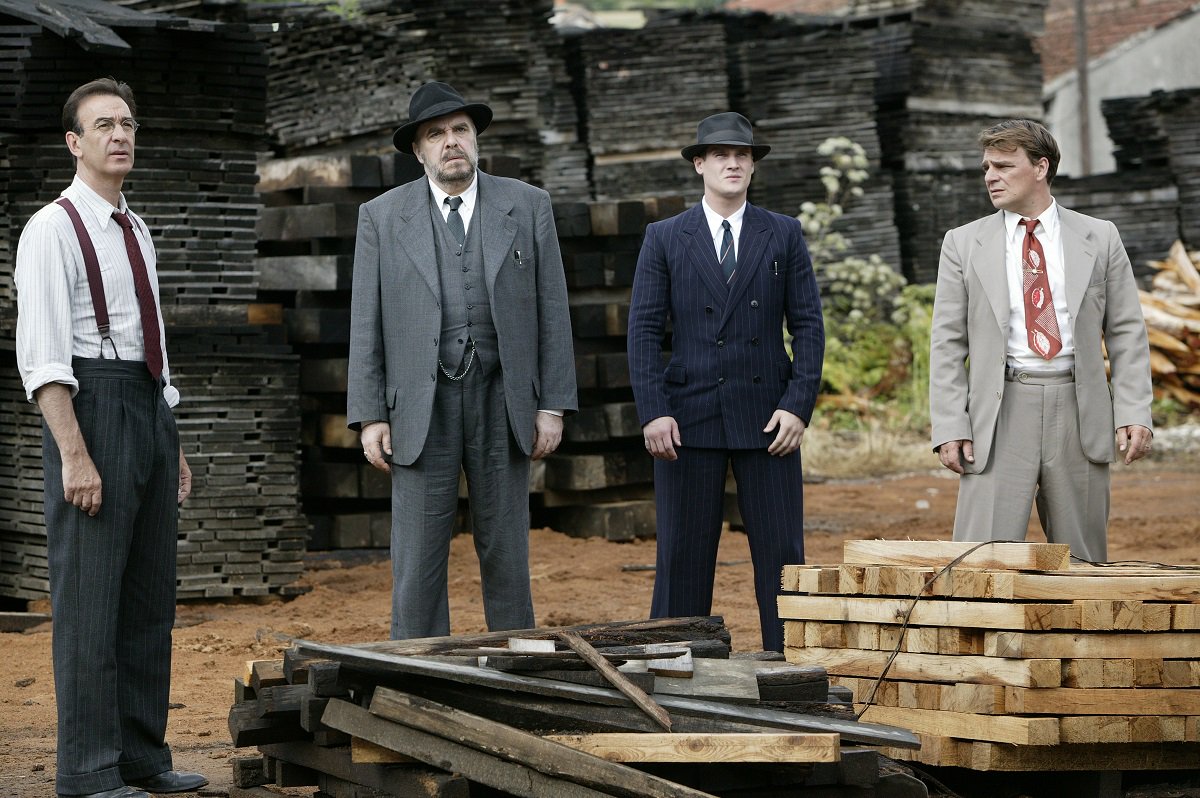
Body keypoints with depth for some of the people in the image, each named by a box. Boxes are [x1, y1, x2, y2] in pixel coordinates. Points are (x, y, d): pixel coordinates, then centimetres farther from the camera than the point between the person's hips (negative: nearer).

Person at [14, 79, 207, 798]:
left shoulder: (136, 231, 19)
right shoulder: (53, 229, -6)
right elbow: (40, 352, -14)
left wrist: (175, 444, 20)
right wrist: (74, 453, -22)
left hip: (150, 408, 8)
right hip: (91, 404, -8)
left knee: (151, 595, 10)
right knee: (89, 595, -7)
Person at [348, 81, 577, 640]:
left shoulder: (527, 206, 7)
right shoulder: (381, 217, 6)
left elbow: (552, 311, 5)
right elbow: (366, 325, 5)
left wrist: (553, 406, -1)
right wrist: (369, 417, -2)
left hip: (503, 403, 1)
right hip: (421, 407, 0)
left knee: (507, 558, 6)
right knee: (417, 562, -2)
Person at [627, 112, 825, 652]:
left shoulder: (783, 235, 8)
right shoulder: (664, 238, 6)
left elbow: (808, 326, 5)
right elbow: (644, 330, 1)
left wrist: (799, 405, -7)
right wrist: (653, 411, -9)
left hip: (767, 418, 1)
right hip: (689, 418, 0)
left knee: (782, 552, 0)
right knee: (683, 555, 3)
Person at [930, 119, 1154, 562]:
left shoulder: (1099, 238, 8)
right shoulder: (963, 244, 7)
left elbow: (1127, 334, 8)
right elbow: (947, 345, 5)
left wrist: (1134, 413, -3)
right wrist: (949, 427, -4)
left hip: (1078, 412, 1)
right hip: (1000, 414, -1)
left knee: (1083, 563, 6)